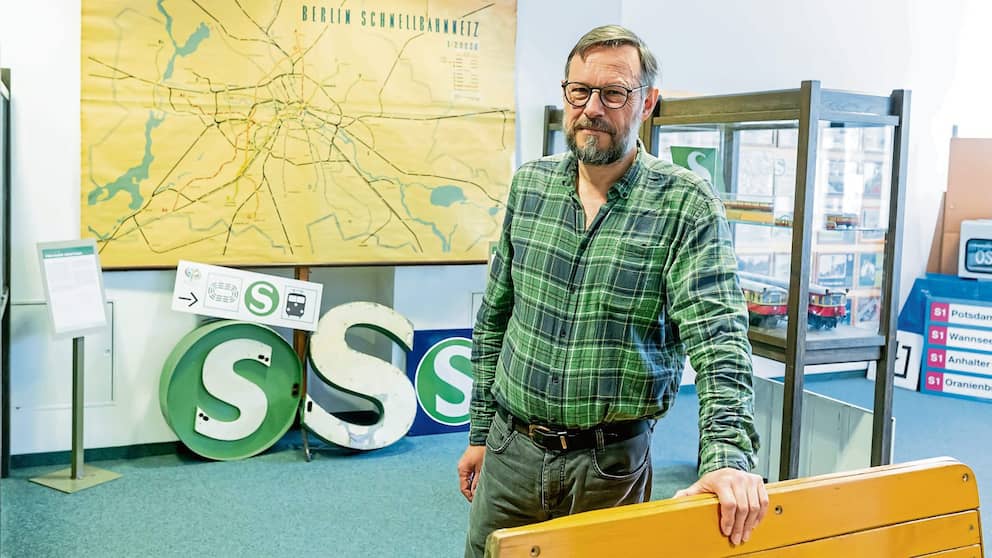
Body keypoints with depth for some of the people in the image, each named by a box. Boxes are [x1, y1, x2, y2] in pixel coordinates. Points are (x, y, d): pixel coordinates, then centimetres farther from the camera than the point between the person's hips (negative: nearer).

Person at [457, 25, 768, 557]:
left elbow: (718, 336, -19)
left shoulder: (687, 204, -10)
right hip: (510, 452, 4)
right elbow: (494, 317, 10)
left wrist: (728, 454, -33)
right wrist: (480, 432, 12)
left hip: (613, 465, -3)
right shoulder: (529, 184, 3)